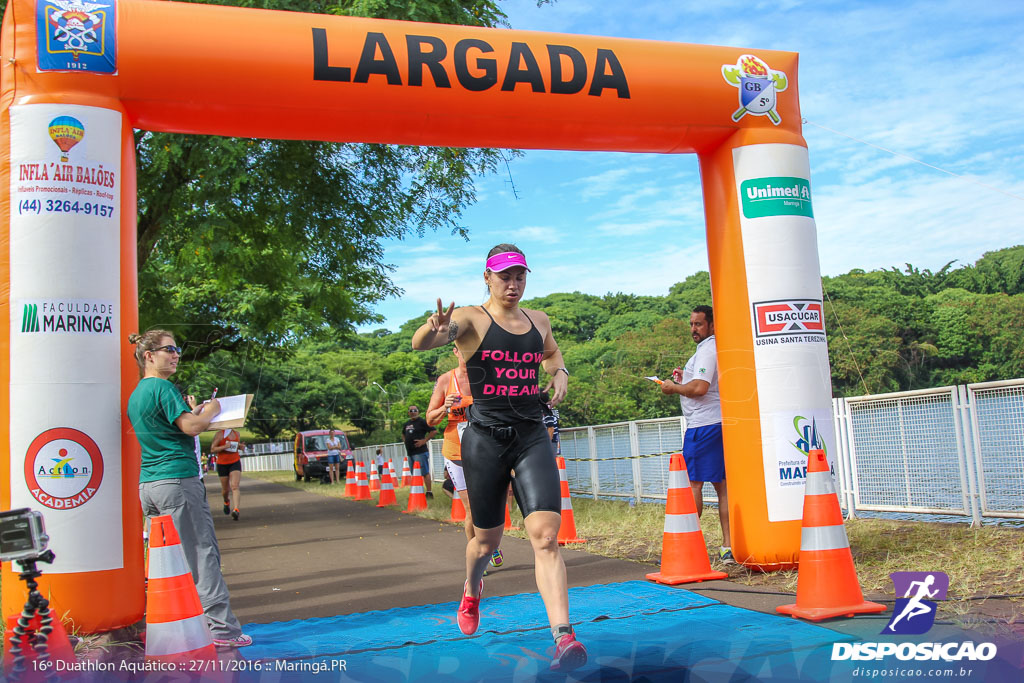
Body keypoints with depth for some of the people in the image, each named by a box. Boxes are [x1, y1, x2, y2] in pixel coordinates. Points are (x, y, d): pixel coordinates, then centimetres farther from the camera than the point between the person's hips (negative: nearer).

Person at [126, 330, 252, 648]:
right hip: (178, 480, -9)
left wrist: (195, 414, 16)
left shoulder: (136, 394, 18)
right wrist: (211, 410, -1)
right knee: (202, 554, -7)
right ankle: (222, 628, -6)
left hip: (148, 484, 9)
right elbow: (191, 427, -18)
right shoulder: (162, 387, -10)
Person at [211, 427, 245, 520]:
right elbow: (212, 449, -10)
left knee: (235, 486, -17)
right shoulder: (220, 434, -8)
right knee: (225, 489, 11)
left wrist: (241, 446, 1)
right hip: (222, 464, -2)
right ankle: (226, 502, 44)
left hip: (235, 463, 2)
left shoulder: (237, 433, 7)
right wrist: (225, 446, -25)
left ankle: (235, 509, -28)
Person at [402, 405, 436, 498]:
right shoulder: (407, 423, 16)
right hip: (410, 453, 9)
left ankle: (429, 492, -10)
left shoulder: (422, 422, -7)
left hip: (420, 452, -9)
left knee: (424, 472, -10)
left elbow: (434, 431, -13)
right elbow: (403, 434, 36)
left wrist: (424, 440, -13)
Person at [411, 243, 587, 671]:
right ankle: (471, 591, 45)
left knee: (545, 535, -14)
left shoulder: (538, 321, 10)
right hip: (485, 438, -3)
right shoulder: (471, 319, -6)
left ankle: (563, 635, -16)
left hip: (532, 437, 3)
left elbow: (551, 353, 32)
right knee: (488, 539, 11)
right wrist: (433, 330, -48)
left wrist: (560, 372, 9)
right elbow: (420, 343, -24)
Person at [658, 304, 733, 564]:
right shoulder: (720, 348, 20)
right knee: (722, 484, 7)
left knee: (693, 483, -6)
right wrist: (686, 379, 19)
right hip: (720, 423, 10)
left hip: (703, 425, -10)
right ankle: (728, 546, 7)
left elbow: (700, 388, -23)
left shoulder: (707, 349, -12)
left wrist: (674, 387, -7)